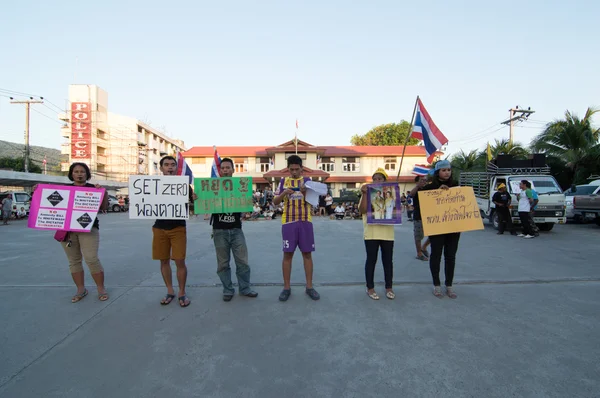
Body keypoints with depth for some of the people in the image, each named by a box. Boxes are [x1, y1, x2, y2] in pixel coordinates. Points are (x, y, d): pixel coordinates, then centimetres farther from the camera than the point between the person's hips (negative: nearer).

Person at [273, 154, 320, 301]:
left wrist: (305, 193, -20)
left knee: (307, 253, 5)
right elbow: (275, 202, 4)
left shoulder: (307, 180, 7)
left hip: (305, 221, 0)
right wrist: (284, 193, -15)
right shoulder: (283, 181, 7)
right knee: (287, 254, 3)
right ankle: (286, 287, 14)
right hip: (288, 222, 0)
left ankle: (309, 286, 16)